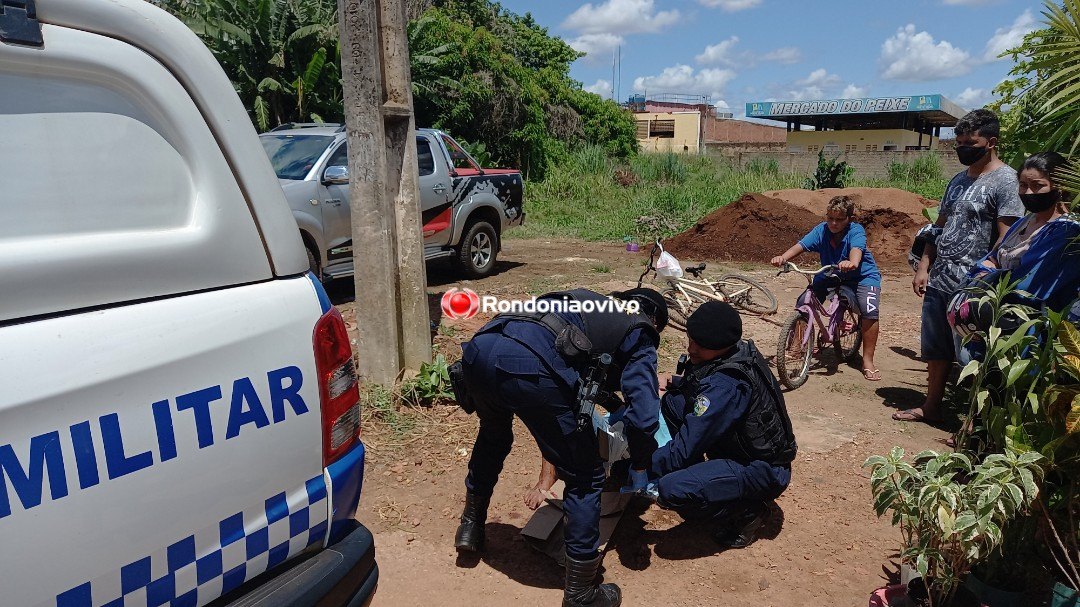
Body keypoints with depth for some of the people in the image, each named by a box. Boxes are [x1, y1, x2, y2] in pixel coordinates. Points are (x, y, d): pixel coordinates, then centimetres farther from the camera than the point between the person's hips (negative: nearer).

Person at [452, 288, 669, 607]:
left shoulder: (586, 300, 38)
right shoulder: (640, 334, 21)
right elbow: (643, 417, 8)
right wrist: (639, 463, 28)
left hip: (479, 348, 7)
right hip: (530, 367, -7)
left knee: (493, 434, 39)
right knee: (585, 478, 13)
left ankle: (471, 525, 50)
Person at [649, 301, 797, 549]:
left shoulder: (727, 385, -31)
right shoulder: (737, 351, -5)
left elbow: (684, 449, -28)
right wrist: (674, 382, 1)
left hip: (764, 472, -9)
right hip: (736, 449, 9)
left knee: (671, 490, -29)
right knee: (672, 402, 2)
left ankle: (746, 512, -3)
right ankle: (698, 475, 14)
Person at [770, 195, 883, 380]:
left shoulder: (856, 231, -22)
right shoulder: (822, 230, -12)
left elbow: (856, 249, -43)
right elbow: (801, 245, -26)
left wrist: (852, 263, -67)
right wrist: (783, 257, -47)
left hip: (862, 276, -4)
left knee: (870, 311, -27)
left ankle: (868, 361, -14)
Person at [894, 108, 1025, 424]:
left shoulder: (1005, 180, -9)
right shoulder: (958, 180, 15)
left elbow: (1006, 240, -15)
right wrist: (924, 267, 10)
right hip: (938, 280, 8)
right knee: (935, 349, 15)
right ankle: (931, 406, 27)